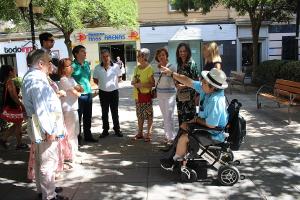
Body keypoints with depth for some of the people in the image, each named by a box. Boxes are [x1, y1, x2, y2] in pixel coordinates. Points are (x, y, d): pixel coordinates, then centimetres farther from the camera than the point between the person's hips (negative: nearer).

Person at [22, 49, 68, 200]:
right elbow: (41, 109, -25)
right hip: (44, 127, -11)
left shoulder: (31, 76, 13)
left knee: (40, 160, 21)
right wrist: (49, 131, -23)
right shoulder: (37, 79, -21)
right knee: (48, 162, -1)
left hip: (39, 125, 11)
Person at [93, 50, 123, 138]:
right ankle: (105, 130, 21)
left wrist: (114, 82, -2)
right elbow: (95, 79, 9)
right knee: (104, 112, 10)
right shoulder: (97, 68, -3)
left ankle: (117, 129, 21)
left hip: (114, 91, -1)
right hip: (103, 92, 1)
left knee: (115, 112, 9)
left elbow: (119, 77, 8)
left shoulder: (116, 66, -6)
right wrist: (102, 84, -1)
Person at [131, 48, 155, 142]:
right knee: (140, 115, 15)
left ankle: (149, 134, 9)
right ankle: (140, 133, 26)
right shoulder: (137, 68, 10)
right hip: (137, 95, 8)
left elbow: (152, 84, -17)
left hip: (146, 95, -7)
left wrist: (141, 85, -21)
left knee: (149, 116, 0)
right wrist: (133, 82, -2)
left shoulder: (149, 68, -12)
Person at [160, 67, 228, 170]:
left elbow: (211, 125, -32)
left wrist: (197, 120, -13)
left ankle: (174, 161, 14)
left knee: (183, 138, -12)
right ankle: (183, 154, 33)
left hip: (214, 135, -10)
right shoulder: (205, 89, -10)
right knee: (184, 126, 21)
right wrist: (171, 73, 0)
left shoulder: (215, 101, -35)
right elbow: (189, 82, 0)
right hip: (207, 124, 10)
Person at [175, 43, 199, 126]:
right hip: (180, 96, 6)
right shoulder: (179, 64, 12)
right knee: (181, 117, 10)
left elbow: (195, 80, -11)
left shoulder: (192, 63, -8)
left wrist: (184, 86, -16)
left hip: (189, 95, -6)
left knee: (189, 117, -5)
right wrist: (176, 84, 3)